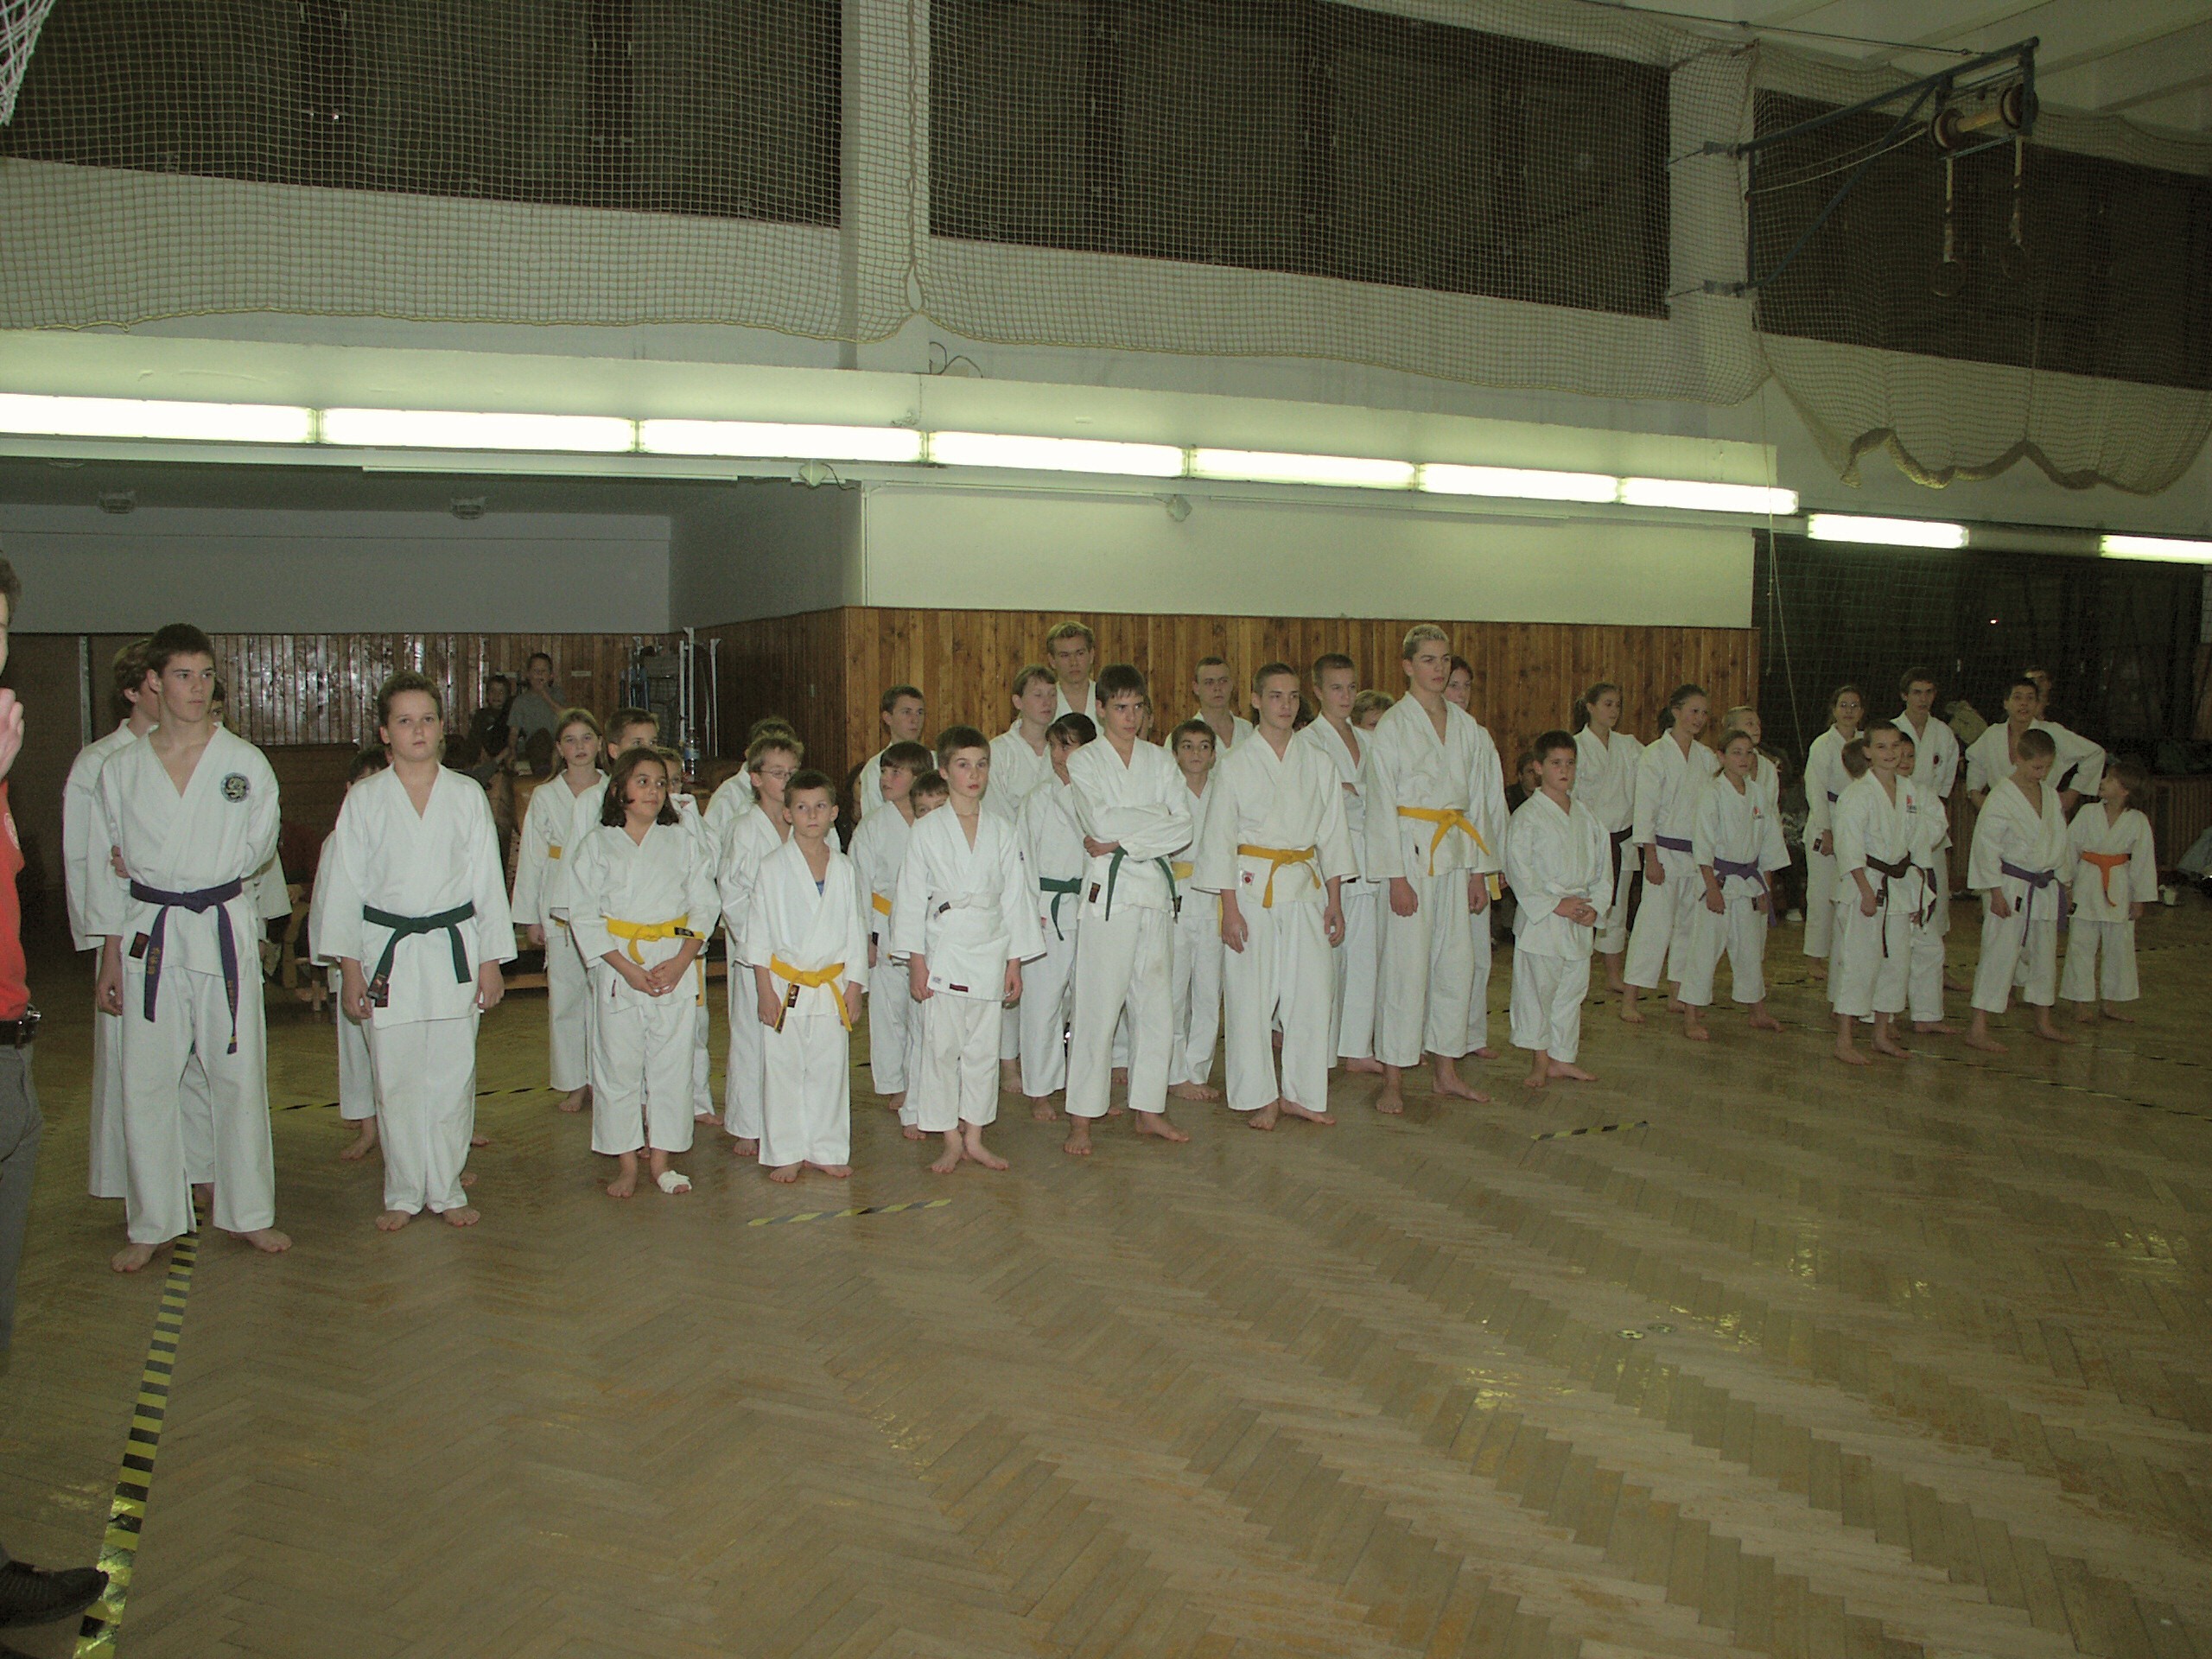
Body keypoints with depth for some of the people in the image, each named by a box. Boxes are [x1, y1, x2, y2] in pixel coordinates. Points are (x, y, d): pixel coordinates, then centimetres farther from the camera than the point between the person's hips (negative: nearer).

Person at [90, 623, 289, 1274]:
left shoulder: (245, 763, -1)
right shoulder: (121, 769, 3)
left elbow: (258, 846, 5)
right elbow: (109, 870, 8)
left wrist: (188, 878, -4)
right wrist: (110, 957, 7)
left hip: (225, 932, -1)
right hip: (149, 938, 1)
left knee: (238, 1074, 6)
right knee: (145, 1082, 4)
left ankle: (249, 1213, 20)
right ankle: (152, 1225, 18)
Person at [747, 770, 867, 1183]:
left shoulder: (844, 869, 5)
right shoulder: (773, 867, -4)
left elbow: (855, 932, 9)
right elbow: (758, 932, -3)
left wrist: (853, 986, 6)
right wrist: (765, 989, -7)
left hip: (831, 987, 3)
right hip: (784, 985, -2)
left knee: (830, 1070, 8)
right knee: (783, 1072, 3)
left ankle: (826, 1151, 20)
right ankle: (786, 1154, 15)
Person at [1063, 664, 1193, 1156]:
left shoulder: (1159, 761, 11)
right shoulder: (1084, 761, 0)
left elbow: (1184, 829, -1)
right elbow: (1100, 821, -16)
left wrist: (1122, 840, -11)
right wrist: (1159, 819, -8)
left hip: (1157, 891, 5)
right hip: (1108, 893, -4)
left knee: (1156, 1005, 8)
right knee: (1097, 1007, -5)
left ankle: (1149, 1109, 21)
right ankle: (1081, 1119, 2)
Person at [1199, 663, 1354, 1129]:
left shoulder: (1318, 763, 7)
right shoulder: (1235, 765, -2)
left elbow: (1332, 835, 11)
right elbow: (1219, 840, -3)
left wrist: (1335, 902, 7)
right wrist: (1230, 910, -7)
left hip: (1306, 888, 3)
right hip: (1252, 890, -3)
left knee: (1311, 995, 3)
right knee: (1251, 997, 0)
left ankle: (1299, 1094, 17)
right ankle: (1259, 1098, 13)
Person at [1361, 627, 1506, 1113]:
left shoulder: (1466, 726, 11)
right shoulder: (1391, 727, -6)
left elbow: (1478, 799, 14)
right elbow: (1382, 804, -9)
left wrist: (1479, 870, 10)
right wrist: (1397, 877, -14)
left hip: (1458, 854, 6)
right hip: (1413, 852, -6)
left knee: (1458, 961, 9)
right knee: (1406, 964, -4)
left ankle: (1447, 1071, 21)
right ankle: (1393, 1080, 4)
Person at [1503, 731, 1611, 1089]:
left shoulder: (1587, 817, 11)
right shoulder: (1526, 817, -7)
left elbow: (1603, 866, 14)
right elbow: (1518, 871, -13)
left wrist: (1595, 906, -1)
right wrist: (1555, 904, -16)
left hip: (1580, 923, 6)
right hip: (1540, 919, -6)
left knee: (1572, 989, 12)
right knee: (1538, 988, -2)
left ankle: (1561, 1058, 23)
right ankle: (1540, 1063, 8)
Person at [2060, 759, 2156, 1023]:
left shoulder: (2138, 821, -5)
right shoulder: (2087, 813, -6)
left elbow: (2143, 862, 0)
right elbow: (2069, 848, 1)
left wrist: (2139, 899, 1)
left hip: (2119, 889, 1)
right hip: (2087, 885, -1)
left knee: (2119, 949, 9)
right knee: (2081, 946, 2)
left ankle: (2108, 1003, 23)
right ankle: (2086, 1003, 12)